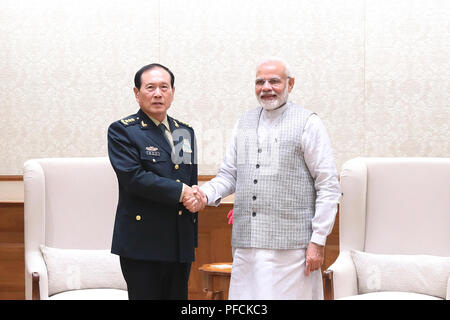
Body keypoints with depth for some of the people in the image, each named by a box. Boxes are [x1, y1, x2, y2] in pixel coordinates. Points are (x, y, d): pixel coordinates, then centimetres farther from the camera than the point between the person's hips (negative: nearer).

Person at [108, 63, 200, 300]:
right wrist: (179, 192, -14)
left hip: (181, 243, 6)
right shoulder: (122, 131, -2)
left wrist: (195, 196, -2)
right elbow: (133, 176, -15)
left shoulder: (185, 132, 17)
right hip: (143, 242, -6)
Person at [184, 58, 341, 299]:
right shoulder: (244, 123, 16)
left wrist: (318, 241, -9)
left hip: (289, 248, -5)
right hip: (246, 245, 5)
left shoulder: (307, 123, -1)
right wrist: (206, 194, -5)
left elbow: (328, 186, -4)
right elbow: (229, 174, 18)